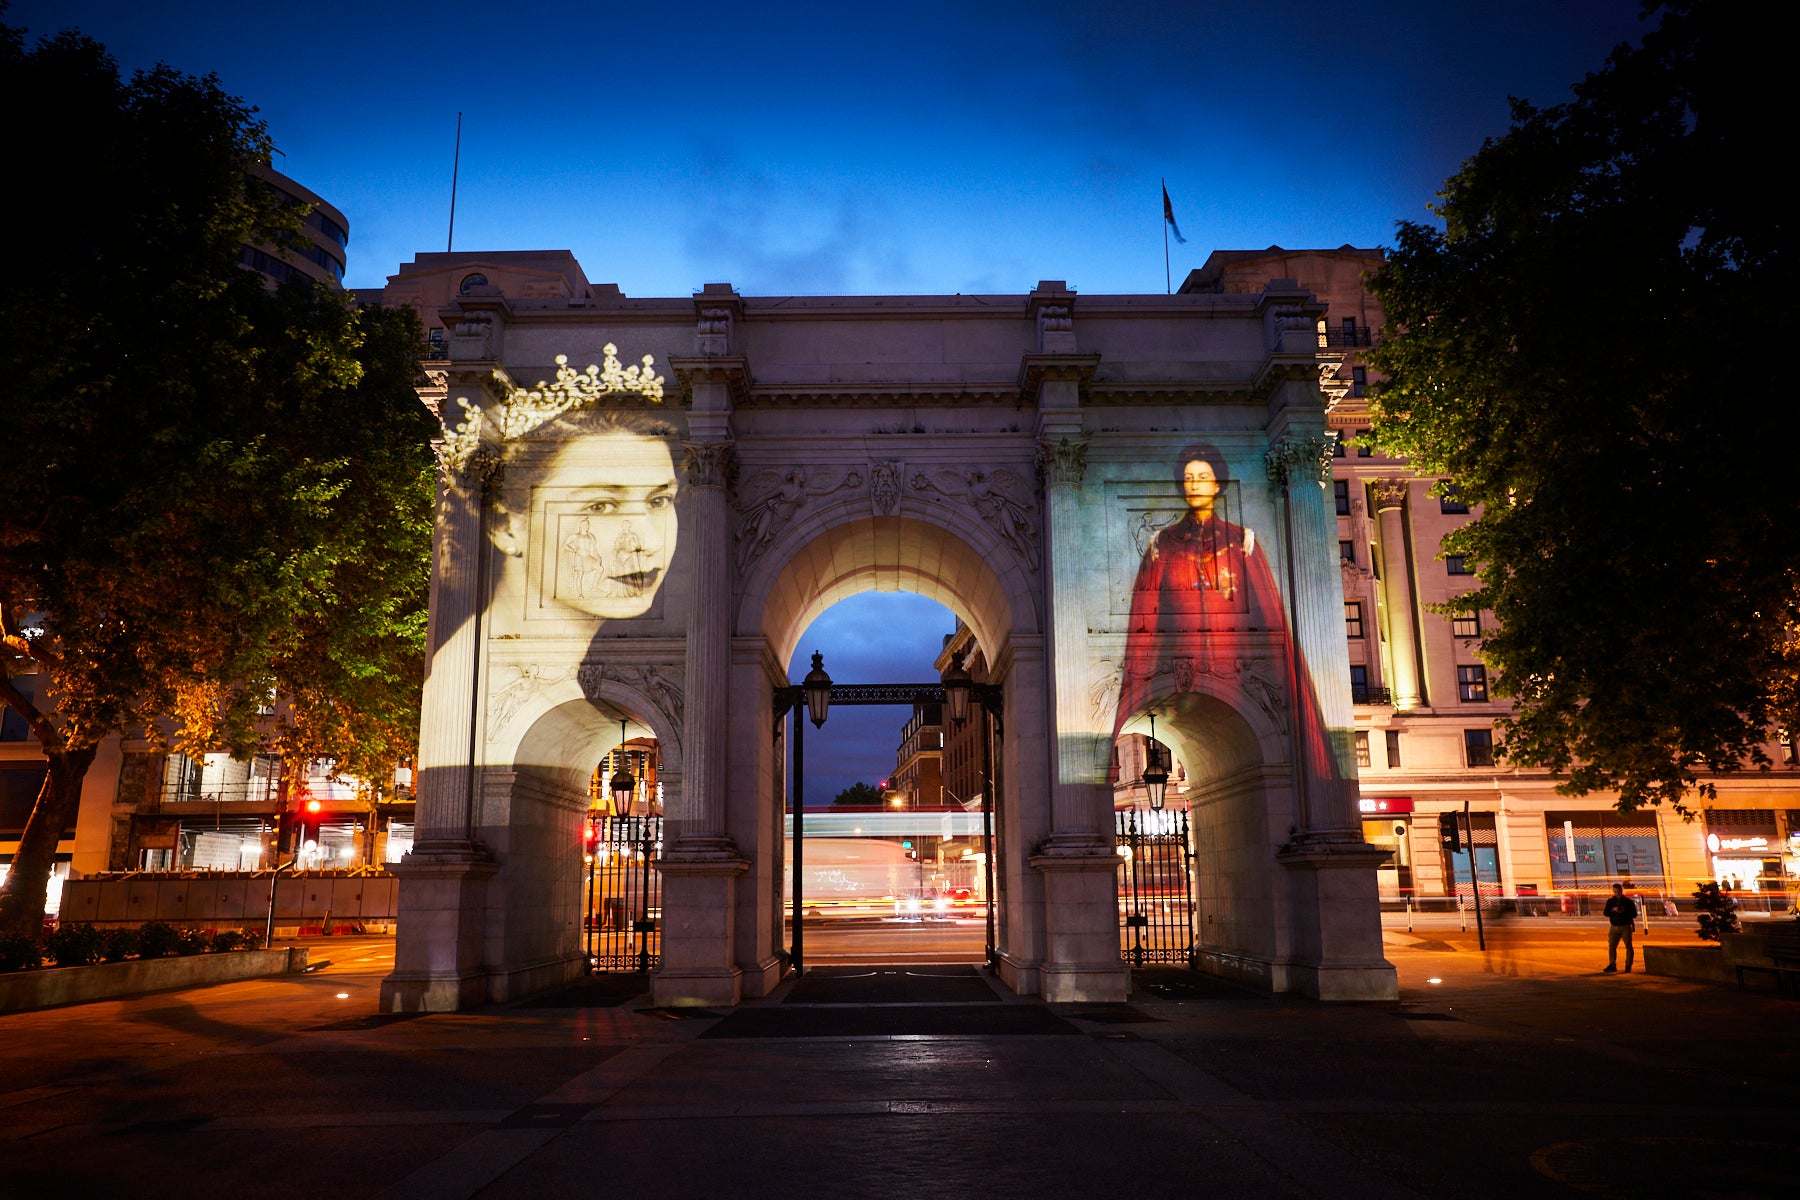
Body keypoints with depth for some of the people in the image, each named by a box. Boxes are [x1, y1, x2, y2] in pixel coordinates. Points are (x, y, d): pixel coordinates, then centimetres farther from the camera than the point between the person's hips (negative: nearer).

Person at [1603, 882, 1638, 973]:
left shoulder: (1628, 901, 1)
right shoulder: (1610, 901, 10)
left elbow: (1634, 914, -1)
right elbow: (1605, 912, 5)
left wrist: (1624, 911, -17)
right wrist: (1613, 909, -14)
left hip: (1625, 927, -3)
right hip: (1614, 927, 3)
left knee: (1628, 946, -1)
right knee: (1611, 946, 1)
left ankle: (1628, 965, 7)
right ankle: (1612, 965, 7)